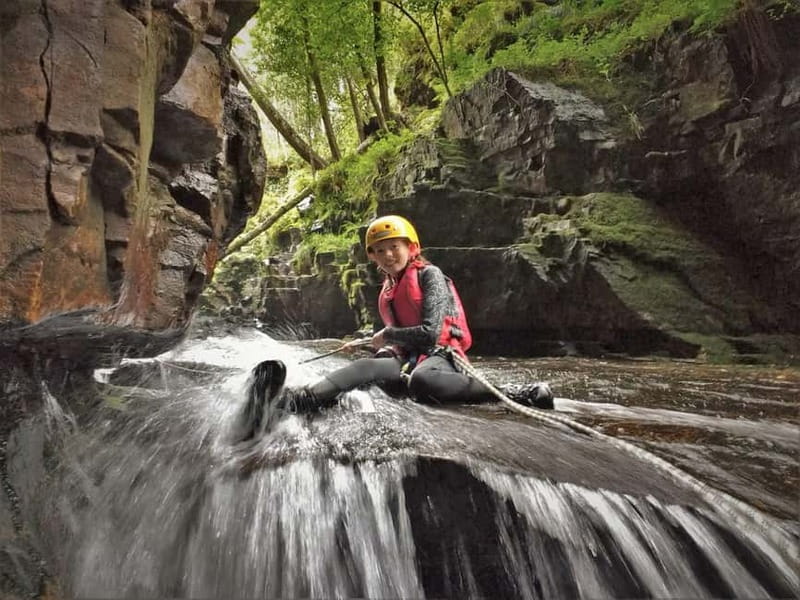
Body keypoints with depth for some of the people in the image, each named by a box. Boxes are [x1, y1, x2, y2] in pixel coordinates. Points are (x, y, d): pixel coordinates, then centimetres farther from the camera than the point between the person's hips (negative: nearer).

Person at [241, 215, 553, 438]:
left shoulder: (429, 275, -4)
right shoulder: (388, 289, 20)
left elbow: (430, 333, -16)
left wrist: (387, 336, -4)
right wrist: (385, 348, 6)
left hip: (439, 354, -6)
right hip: (407, 358, 6)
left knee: (420, 380, -42)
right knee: (367, 366, -27)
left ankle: (511, 393, -31)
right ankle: (296, 400, -50)